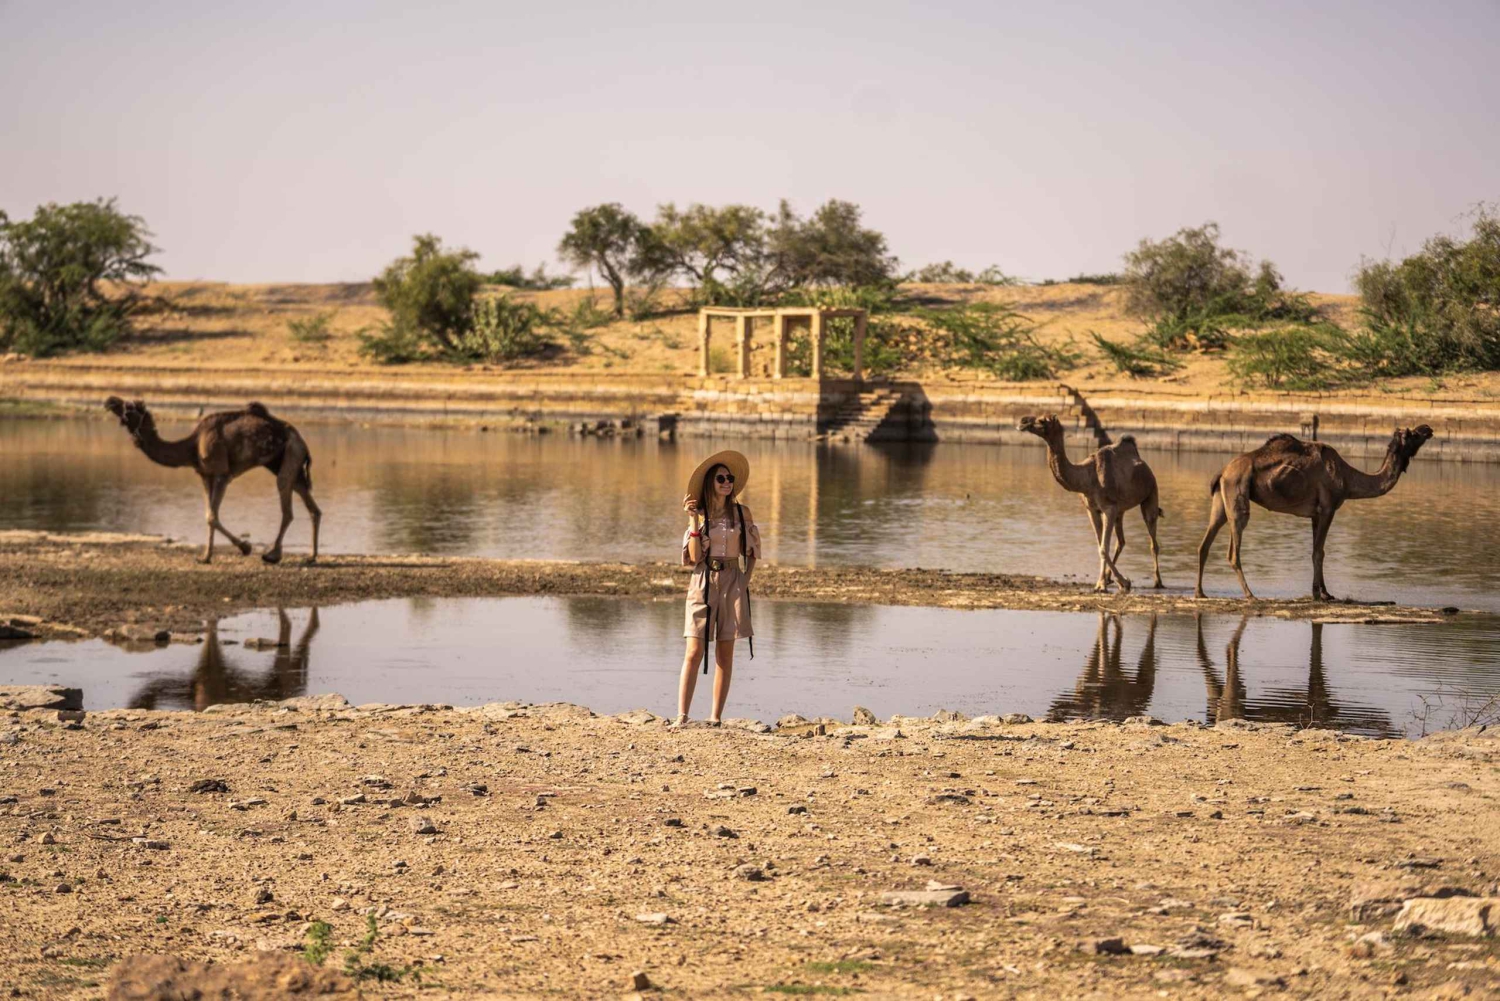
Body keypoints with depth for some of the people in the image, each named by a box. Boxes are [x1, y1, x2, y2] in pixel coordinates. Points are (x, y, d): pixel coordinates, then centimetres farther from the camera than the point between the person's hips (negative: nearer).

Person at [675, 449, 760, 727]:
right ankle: (682, 716, -11)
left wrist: (745, 579, 2)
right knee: (694, 652, -9)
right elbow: (694, 556, -6)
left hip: (732, 584, 1)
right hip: (703, 583, -1)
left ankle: (716, 717, 5)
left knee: (725, 654, 2)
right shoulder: (698, 514, 2)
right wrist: (694, 522, -12)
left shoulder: (742, 513, 6)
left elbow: (752, 551, 14)